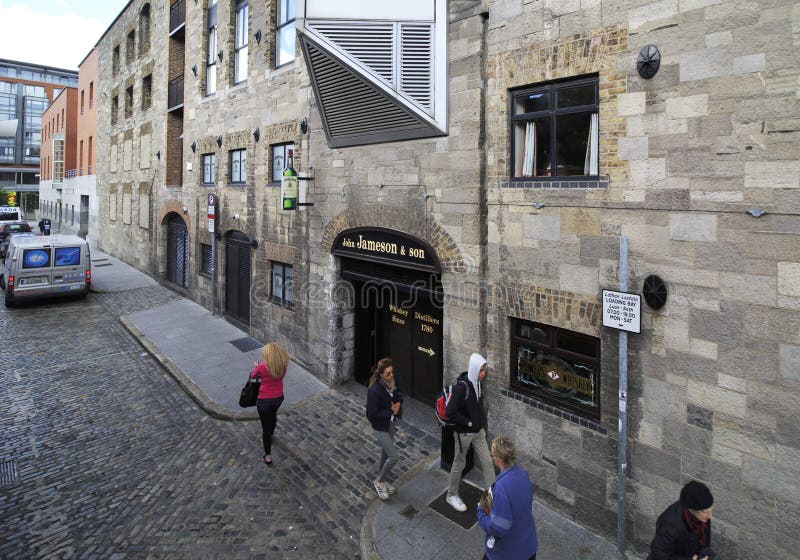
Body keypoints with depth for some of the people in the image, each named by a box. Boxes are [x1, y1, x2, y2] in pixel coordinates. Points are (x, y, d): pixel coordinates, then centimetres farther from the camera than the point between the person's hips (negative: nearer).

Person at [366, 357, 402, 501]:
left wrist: (398, 403, -11)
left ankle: (380, 480, 44)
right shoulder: (374, 391, -31)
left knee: (386, 453, 22)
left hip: (390, 423, 7)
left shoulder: (391, 383, -9)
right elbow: (373, 414, -26)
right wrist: (391, 411, -21)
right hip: (380, 427, -7)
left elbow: (398, 396, 10)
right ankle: (379, 481, 20)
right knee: (394, 457, -4)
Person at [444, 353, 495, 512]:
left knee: (487, 462, 8)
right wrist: (469, 423, -20)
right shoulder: (461, 387, -27)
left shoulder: (477, 383, -1)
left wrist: (482, 424, 10)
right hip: (464, 433, -7)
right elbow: (450, 411, -28)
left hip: (478, 431, 7)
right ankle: (452, 495, 32)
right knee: (459, 464, 12)